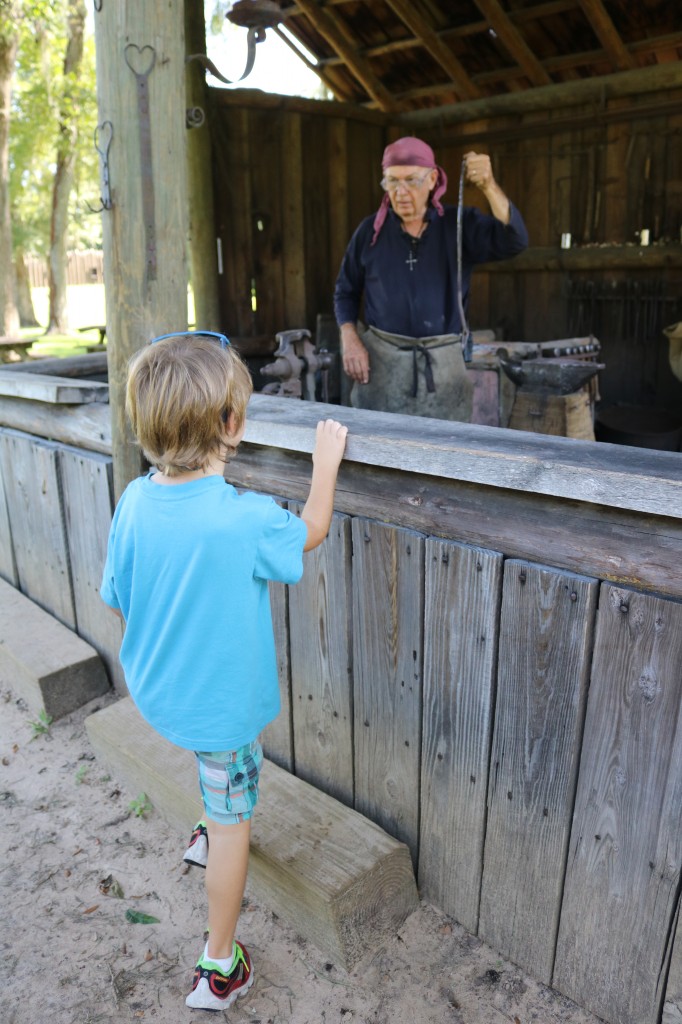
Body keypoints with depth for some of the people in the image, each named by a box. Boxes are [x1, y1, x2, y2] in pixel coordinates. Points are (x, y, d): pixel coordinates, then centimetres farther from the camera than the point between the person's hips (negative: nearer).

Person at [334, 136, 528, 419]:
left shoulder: (460, 224, 0)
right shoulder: (371, 230, 4)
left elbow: (513, 241, -16)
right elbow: (345, 291, 12)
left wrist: (489, 186, -28)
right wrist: (349, 339, -4)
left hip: (443, 363, 0)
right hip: (379, 359, 1)